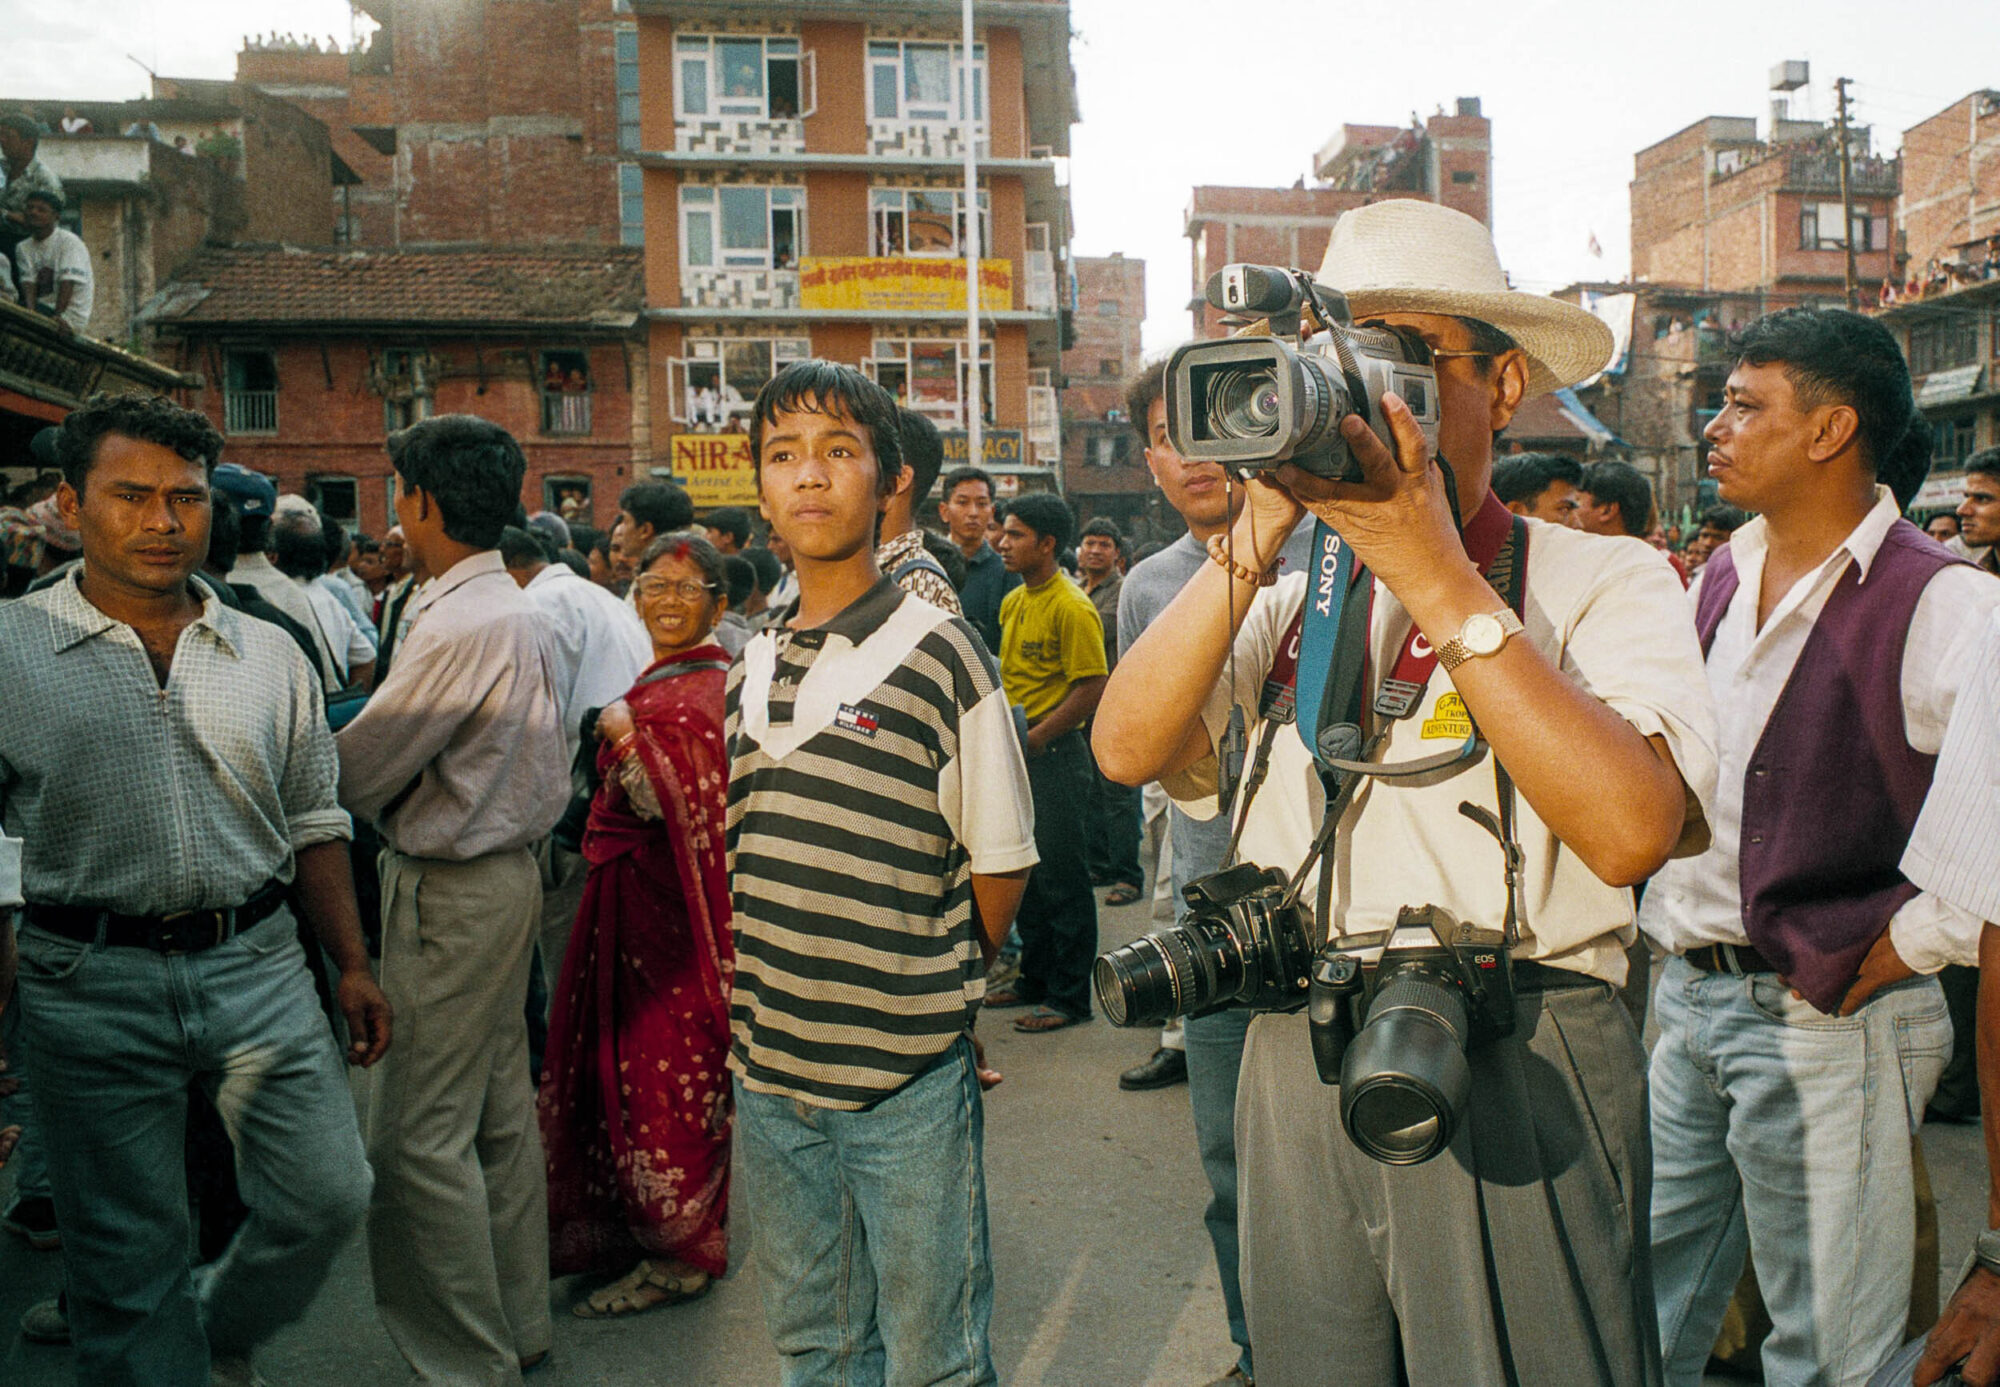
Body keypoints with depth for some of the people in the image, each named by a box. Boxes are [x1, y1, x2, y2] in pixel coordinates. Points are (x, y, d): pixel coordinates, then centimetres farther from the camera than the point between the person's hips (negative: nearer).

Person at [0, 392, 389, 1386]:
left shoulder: (268, 656, 7)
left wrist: (352, 966, 10)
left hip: (259, 966, 3)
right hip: (91, 983, -2)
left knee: (328, 1198, 4)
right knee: (125, 1257, 8)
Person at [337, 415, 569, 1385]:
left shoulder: (460, 624, -21)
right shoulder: (517, 608, 11)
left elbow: (357, 773, -16)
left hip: (450, 894, -10)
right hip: (507, 868, 10)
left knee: (417, 1135, -2)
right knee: (500, 1113, 17)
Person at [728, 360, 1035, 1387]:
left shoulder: (938, 655, -11)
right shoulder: (752, 669, 6)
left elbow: (1001, 862, -5)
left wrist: (933, 991, 1)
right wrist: (767, 1000, 8)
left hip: (909, 1078, -5)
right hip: (769, 1070, 5)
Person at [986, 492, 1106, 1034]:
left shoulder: (1071, 607, -15)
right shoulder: (1013, 602, 12)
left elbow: (1092, 688, -18)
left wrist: (1032, 739, -18)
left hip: (1055, 756, -8)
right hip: (1017, 754, 9)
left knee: (1062, 878, 0)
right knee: (1025, 875, 16)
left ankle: (1070, 997, 11)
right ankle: (1035, 979, 30)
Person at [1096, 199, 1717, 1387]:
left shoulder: (1606, 581, -2)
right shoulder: (1286, 605, 9)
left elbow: (1633, 831, -20)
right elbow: (1127, 748, -6)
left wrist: (1439, 580, -20)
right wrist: (1256, 537, -13)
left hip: (1519, 1088, -3)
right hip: (1301, 1083, 4)